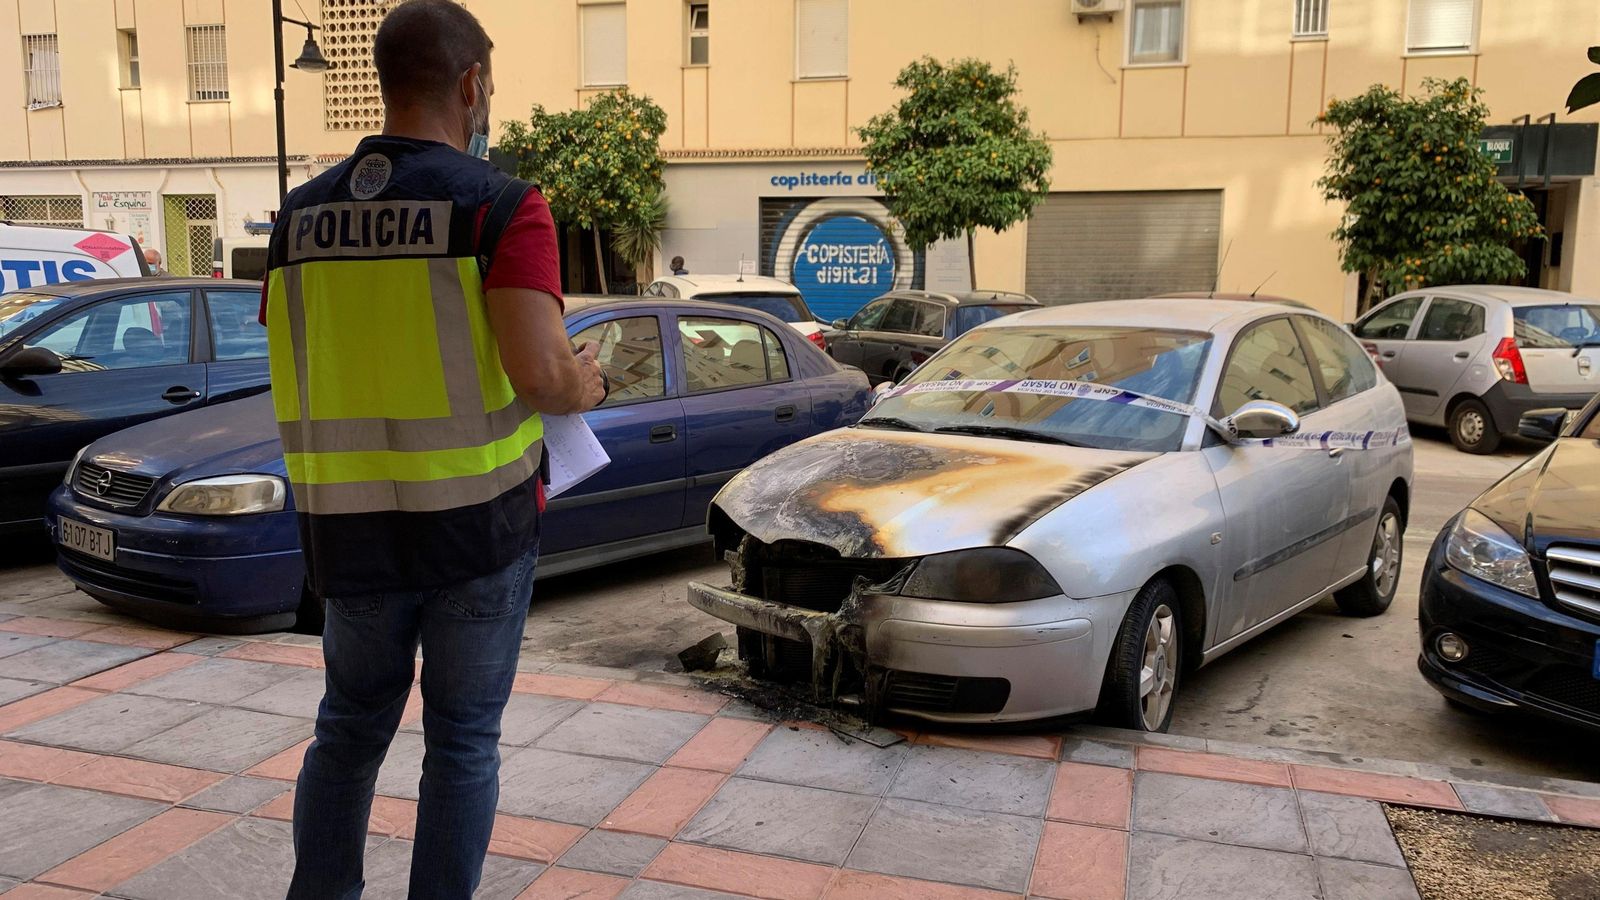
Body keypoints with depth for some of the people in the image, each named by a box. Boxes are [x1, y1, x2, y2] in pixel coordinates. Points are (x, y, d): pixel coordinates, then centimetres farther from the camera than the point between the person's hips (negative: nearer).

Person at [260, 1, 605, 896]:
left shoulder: (304, 212, 5)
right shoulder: (502, 204, -12)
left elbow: (294, 370, 9)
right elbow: (541, 373, -23)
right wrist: (588, 386, -2)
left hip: (351, 524, 5)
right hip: (478, 520, -4)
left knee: (351, 728, 22)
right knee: (463, 738, 12)